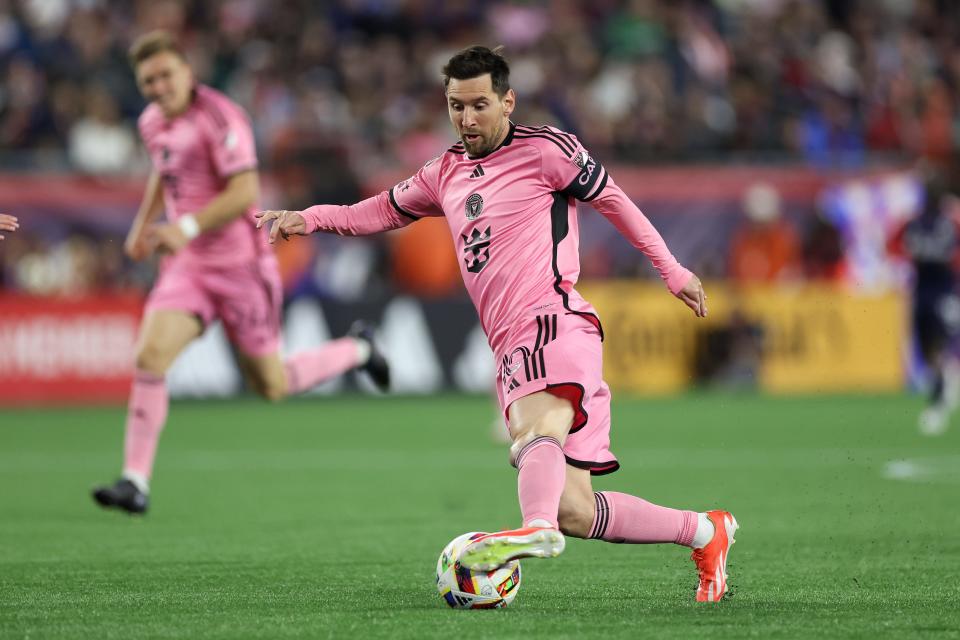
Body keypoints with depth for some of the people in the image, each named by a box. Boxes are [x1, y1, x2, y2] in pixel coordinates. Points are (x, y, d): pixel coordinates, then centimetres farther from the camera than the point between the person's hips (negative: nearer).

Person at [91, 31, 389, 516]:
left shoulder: (218, 117, -17)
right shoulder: (152, 122, 7)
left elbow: (245, 192, -26)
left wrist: (187, 228, -36)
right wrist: (143, 222, 20)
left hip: (240, 265, -6)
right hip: (187, 267, 6)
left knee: (272, 386, 7)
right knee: (149, 355, -17)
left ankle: (357, 350, 35)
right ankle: (135, 482, -16)